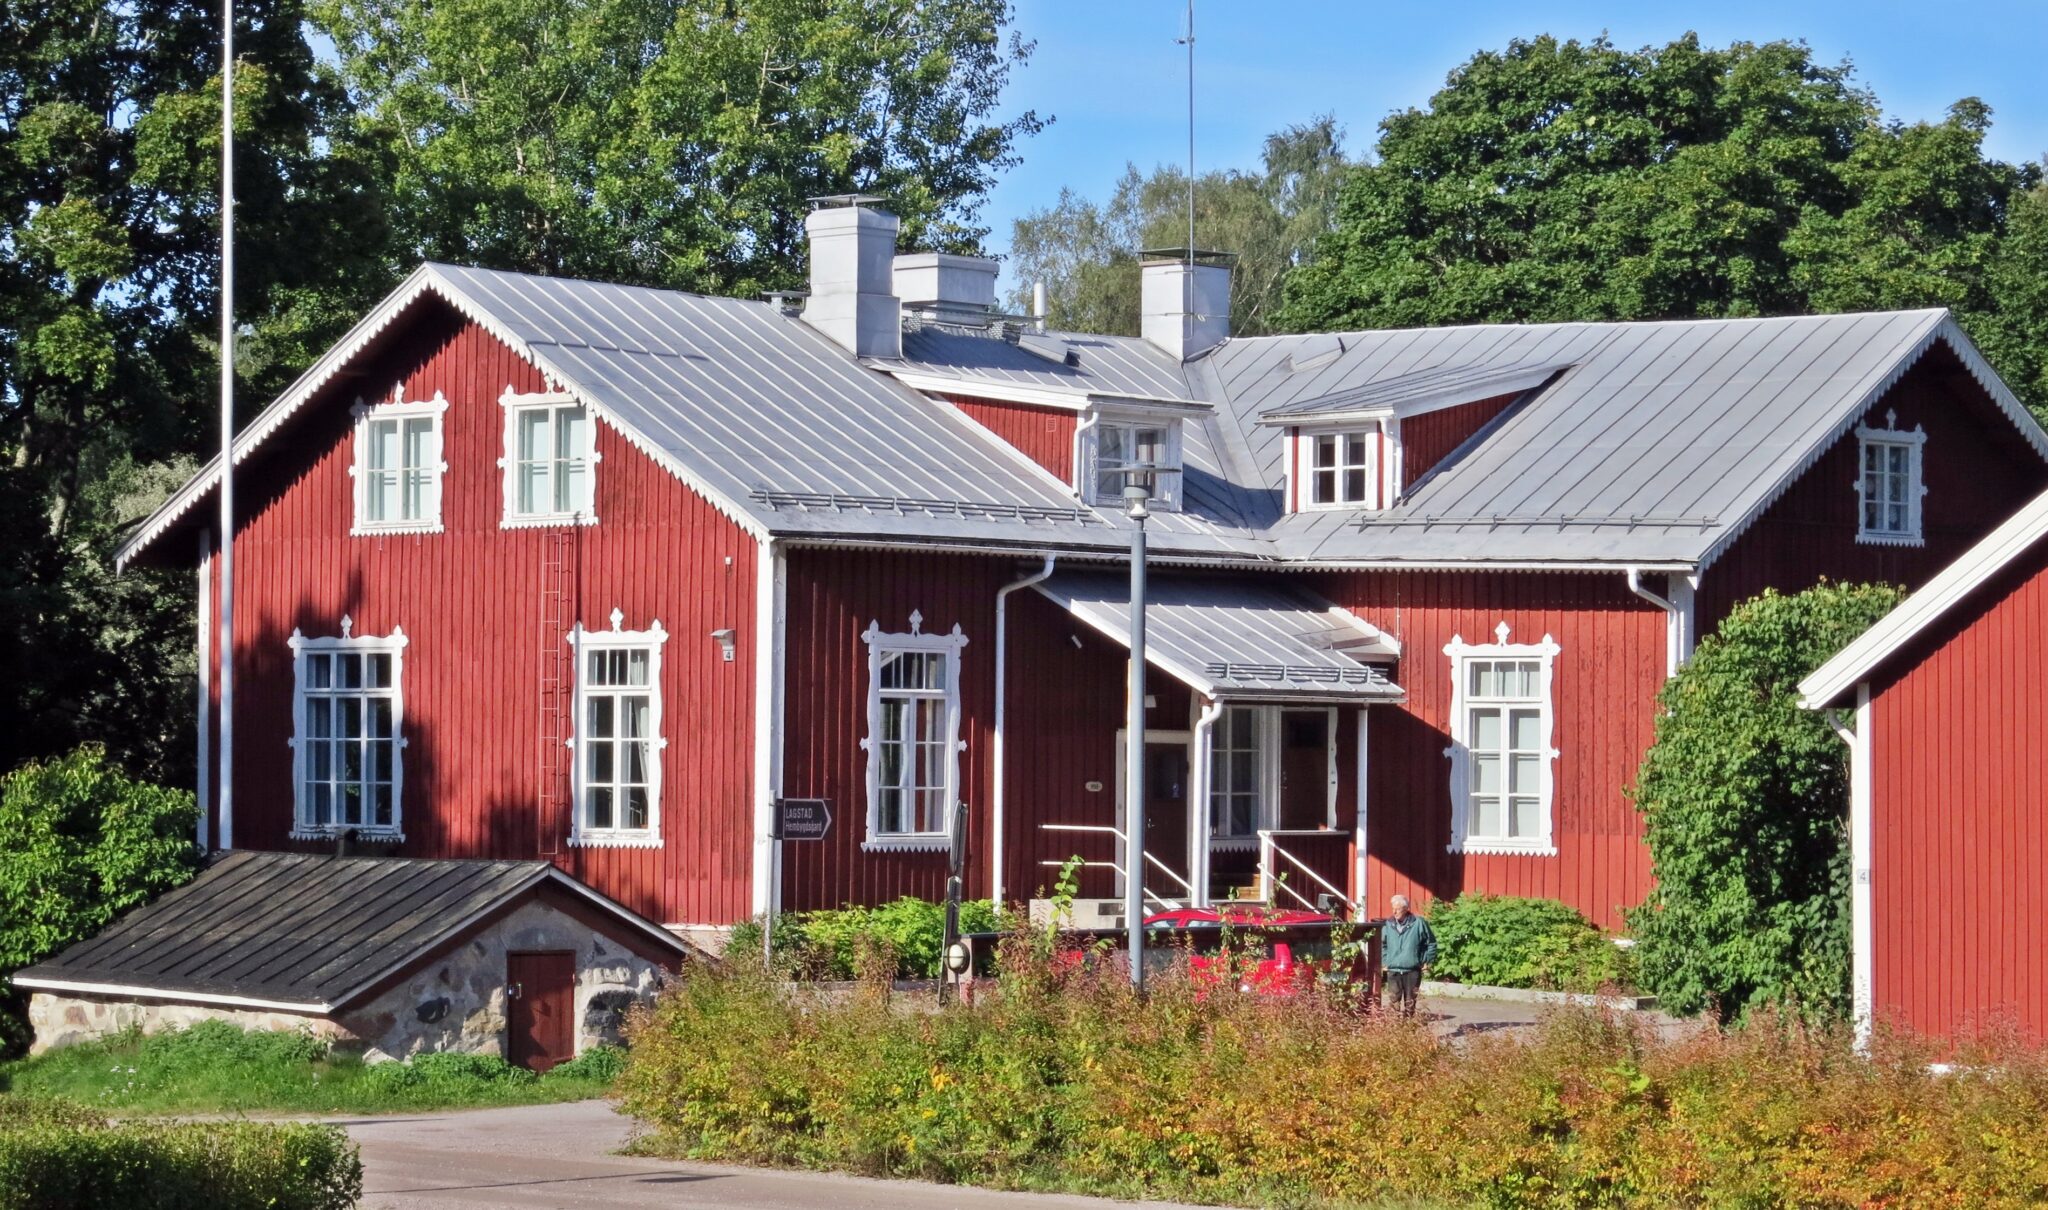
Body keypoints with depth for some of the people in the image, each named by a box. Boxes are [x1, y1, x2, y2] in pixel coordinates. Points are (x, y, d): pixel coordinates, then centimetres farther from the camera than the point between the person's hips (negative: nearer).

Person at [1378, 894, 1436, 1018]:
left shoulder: (1418, 923, -3)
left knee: (1410, 1002, 7)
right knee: (1393, 1001, -7)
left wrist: (1426, 961, 3)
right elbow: (1383, 946, 17)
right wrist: (1384, 962, 10)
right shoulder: (1388, 924, 4)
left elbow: (1431, 943, 6)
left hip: (1412, 970, -1)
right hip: (1393, 970, 1)